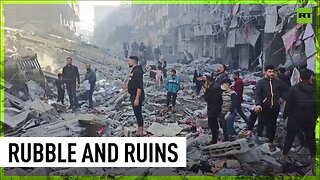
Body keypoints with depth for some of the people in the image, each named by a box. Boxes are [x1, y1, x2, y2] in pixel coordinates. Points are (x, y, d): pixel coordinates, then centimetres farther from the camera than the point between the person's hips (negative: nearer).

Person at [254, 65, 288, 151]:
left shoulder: (278, 82, 5)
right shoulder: (260, 82, -5)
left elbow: (286, 89, 22)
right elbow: (257, 94, -13)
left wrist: (282, 98, 11)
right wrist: (258, 104, -29)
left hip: (275, 107, 3)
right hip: (264, 108, -3)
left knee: (273, 124, 9)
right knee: (262, 124, -7)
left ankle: (271, 142, 18)